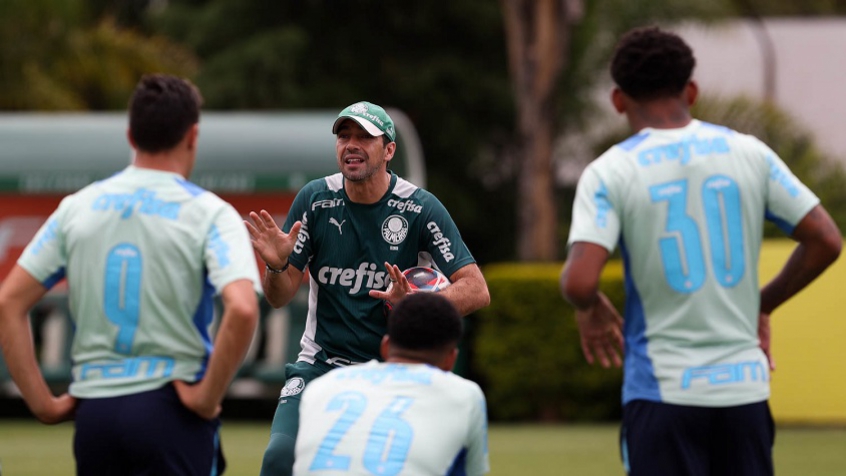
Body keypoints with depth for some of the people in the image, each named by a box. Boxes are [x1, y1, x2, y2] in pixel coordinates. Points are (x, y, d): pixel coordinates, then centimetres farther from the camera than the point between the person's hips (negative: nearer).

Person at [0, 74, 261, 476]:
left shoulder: (76, 208, 9)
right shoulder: (208, 213, -4)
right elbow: (242, 309, -21)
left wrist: (42, 402, 5)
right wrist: (208, 396, -10)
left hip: (93, 411, 4)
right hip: (171, 410, -4)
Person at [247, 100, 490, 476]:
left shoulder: (420, 209, -11)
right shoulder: (315, 200, -5)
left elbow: (476, 290, -15)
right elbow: (279, 297, -2)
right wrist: (275, 266, -26)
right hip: (321, 364, 1)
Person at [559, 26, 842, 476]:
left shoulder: (610, 173, -7)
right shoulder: (749, 154, 3)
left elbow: (579, 282, -18)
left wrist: (589, 309, 5)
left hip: (663, 392, -3)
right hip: (744, 383, 3)